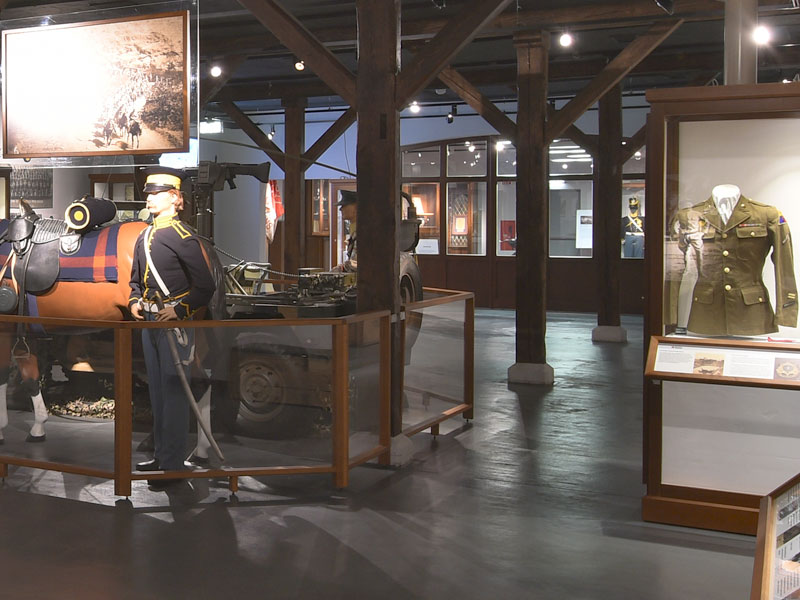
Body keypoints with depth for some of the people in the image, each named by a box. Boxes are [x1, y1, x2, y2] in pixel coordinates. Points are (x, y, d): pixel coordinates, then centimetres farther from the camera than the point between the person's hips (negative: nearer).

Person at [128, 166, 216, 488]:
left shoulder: (183, 237, -11)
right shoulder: (144, 238, 12)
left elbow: (205, 286, -12)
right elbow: (136, 279, 23)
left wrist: (179, 310, -21)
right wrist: (134, 302, 4)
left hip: (175, 324, -8)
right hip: (150, 324, 8)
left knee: (174, 393, -3)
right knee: (157, 392, 15)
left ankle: (173, 464, 3)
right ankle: (160, 454, 26)